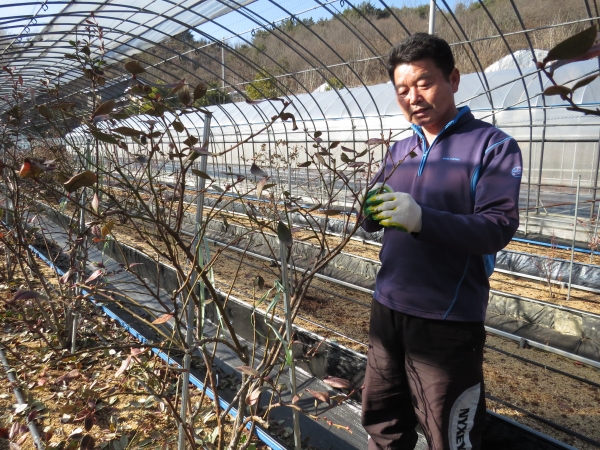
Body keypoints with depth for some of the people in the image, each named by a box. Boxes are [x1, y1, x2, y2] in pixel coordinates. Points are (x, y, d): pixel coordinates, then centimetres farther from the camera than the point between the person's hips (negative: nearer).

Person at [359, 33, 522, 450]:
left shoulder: (495, 146, -9)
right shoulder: (399, 151, 9)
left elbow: (498, 229, -20)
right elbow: (372, 221, 7)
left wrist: (421, 219, -34)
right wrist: (371, 208, -17)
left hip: (448, 321, -5)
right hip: (388, 309, 6)